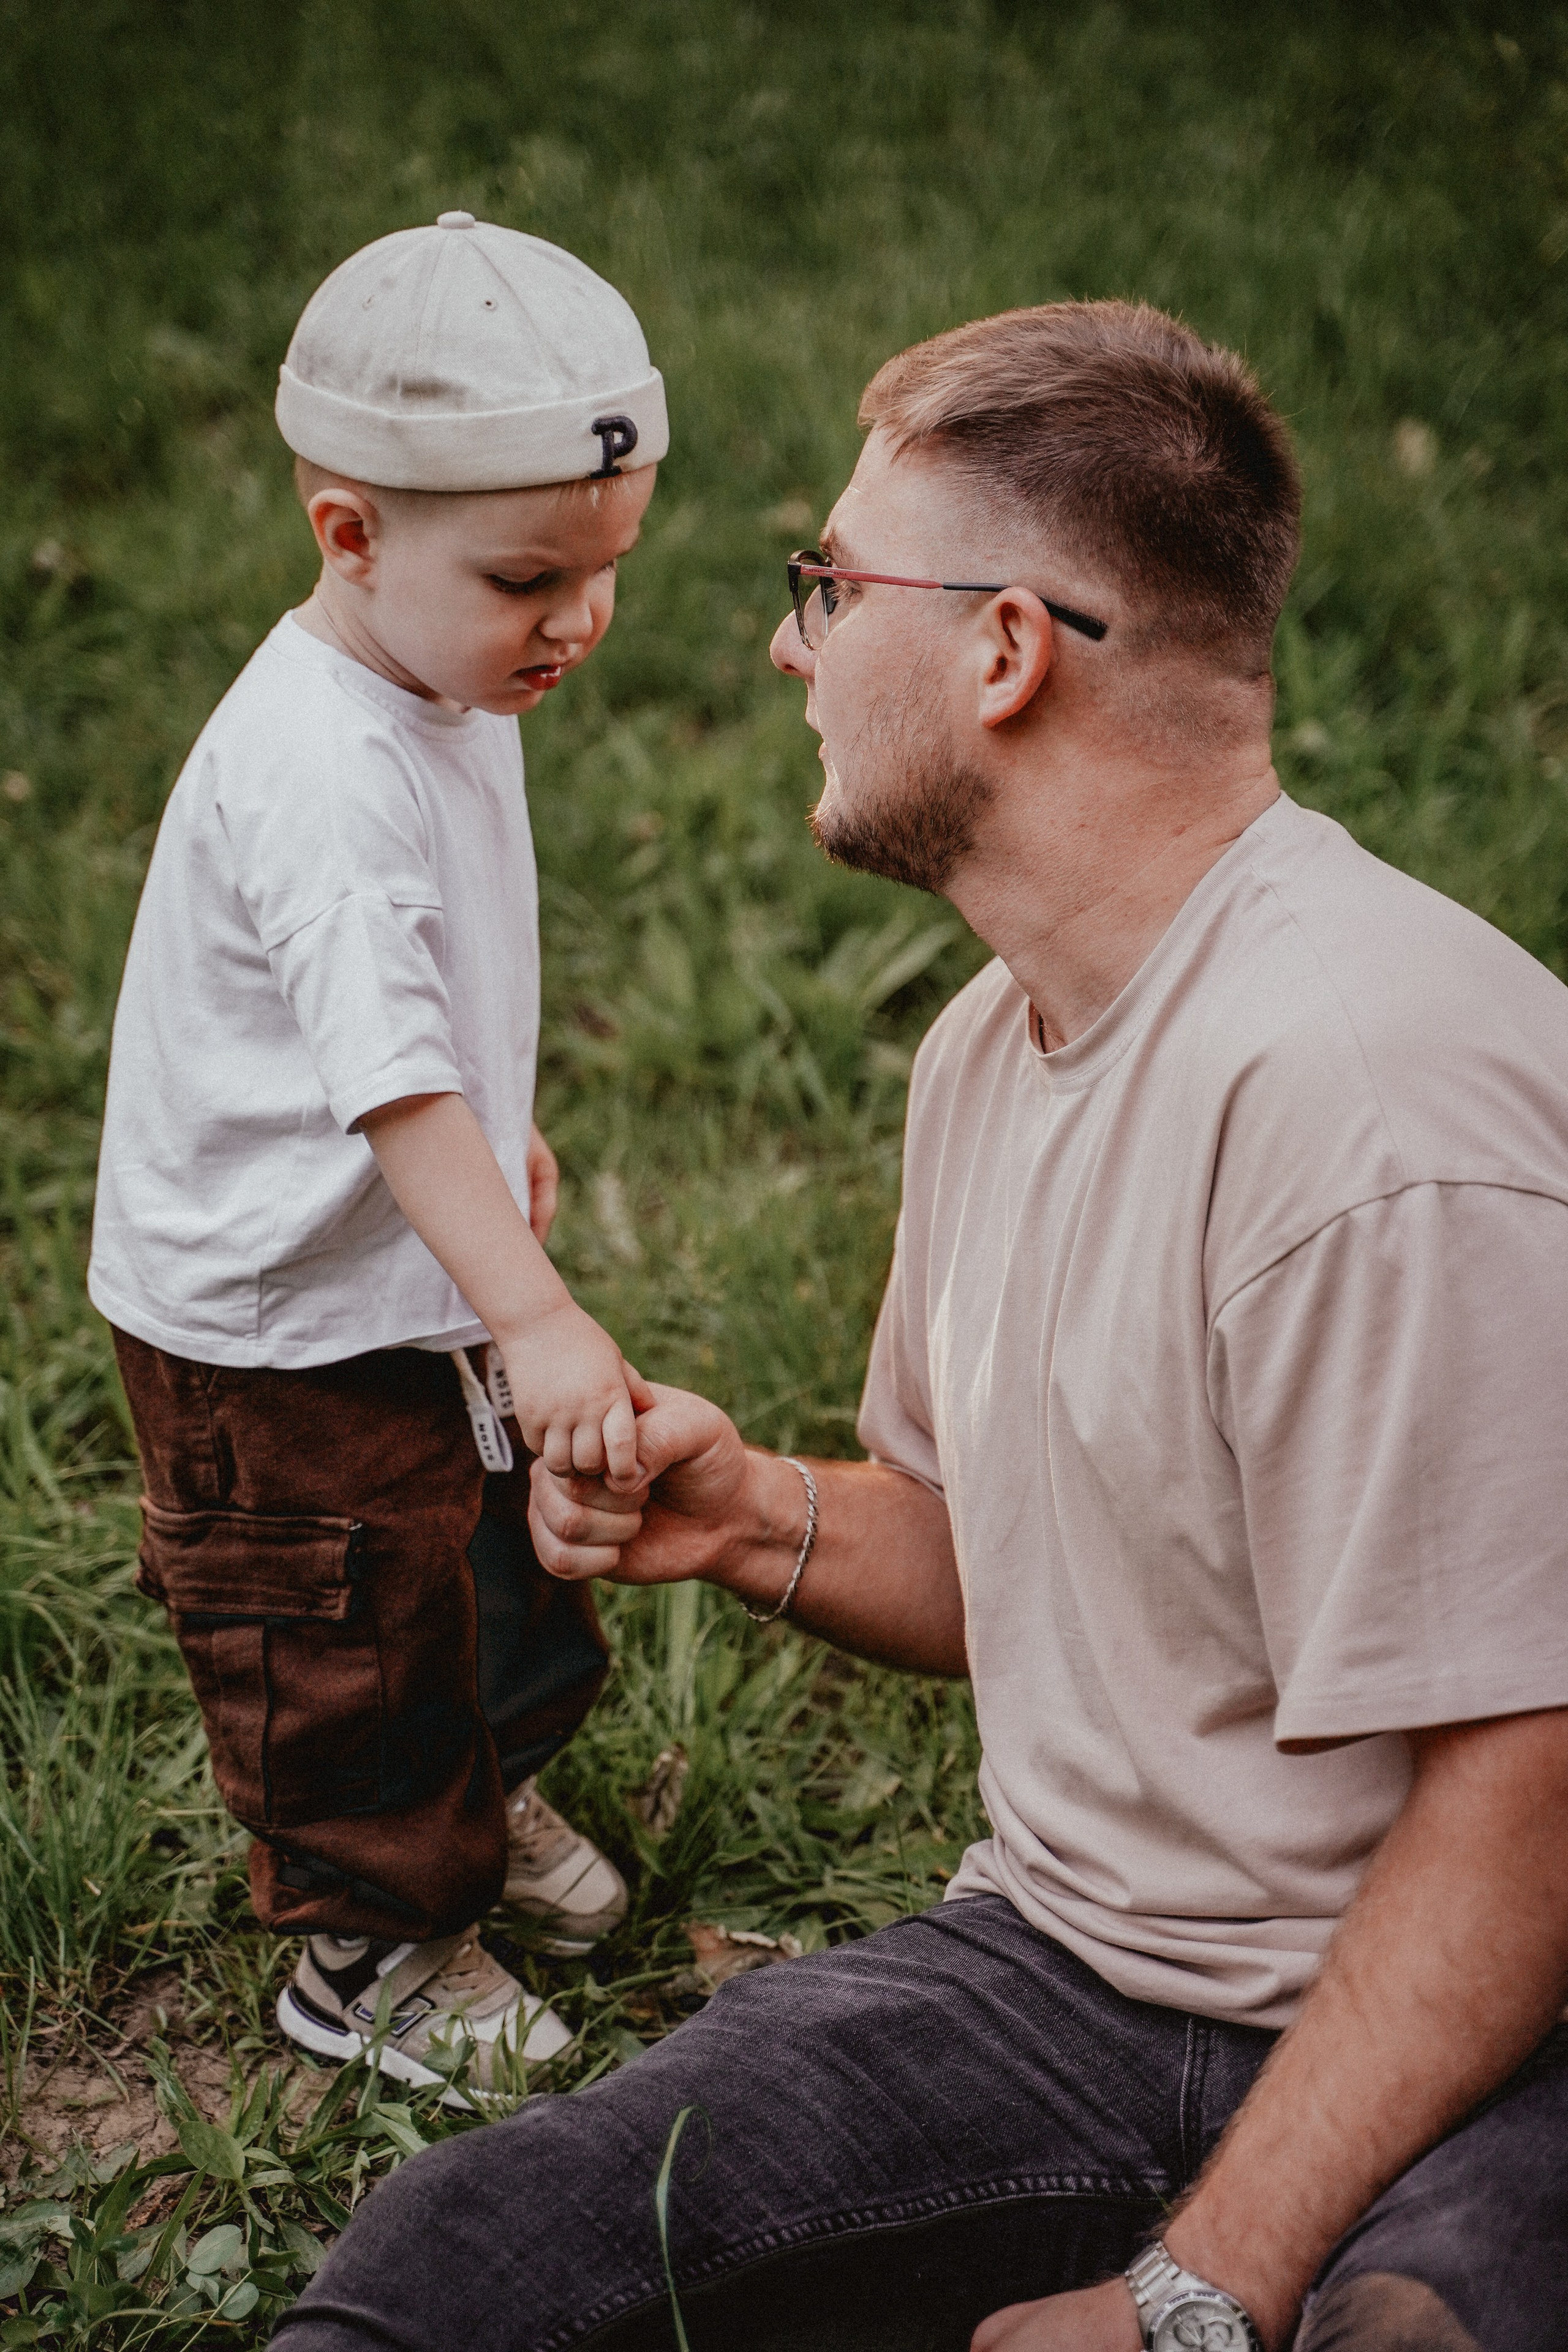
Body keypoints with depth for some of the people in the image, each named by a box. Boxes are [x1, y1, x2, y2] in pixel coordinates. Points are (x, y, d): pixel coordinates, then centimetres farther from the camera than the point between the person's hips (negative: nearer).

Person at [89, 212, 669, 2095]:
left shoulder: (451, 687, 0)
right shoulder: (314, 774, -32)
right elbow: (387, 1075, -39)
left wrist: (504, 1132, 25)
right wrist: (534, 1317, -45)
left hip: (426, 1262, 9)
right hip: (278, 1319, -9)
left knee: (505, 1552, 25)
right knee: (341, 1638, 8)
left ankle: (481, 1797, 50)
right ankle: (369, 1949, 29)